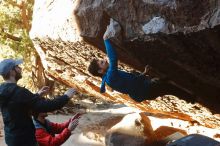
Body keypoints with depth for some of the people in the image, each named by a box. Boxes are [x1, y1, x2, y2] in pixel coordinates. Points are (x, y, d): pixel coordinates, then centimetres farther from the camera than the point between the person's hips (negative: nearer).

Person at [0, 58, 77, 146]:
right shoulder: (18, 92, -27)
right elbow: (45, 106, -29)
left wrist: (37, 95, 15)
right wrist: (66, 96, -16)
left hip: (11, 136, 9)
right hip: (23, 139, -9)